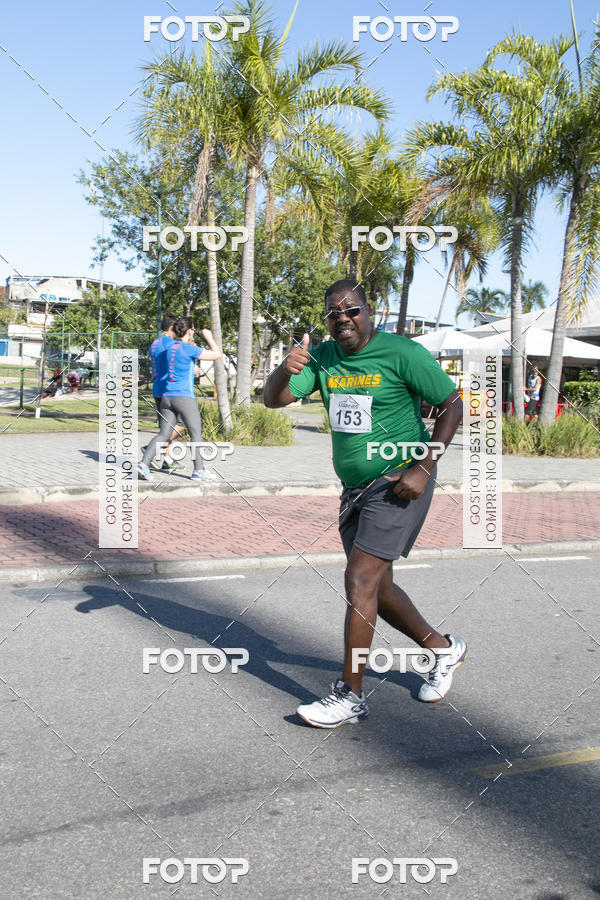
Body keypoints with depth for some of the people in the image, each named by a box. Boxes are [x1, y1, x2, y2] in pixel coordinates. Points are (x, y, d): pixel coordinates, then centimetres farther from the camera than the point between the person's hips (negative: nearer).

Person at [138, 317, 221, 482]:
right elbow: (217, 354, -4)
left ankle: (143, 463, -7)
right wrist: (209, 337, 8)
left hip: (166, 397, 6)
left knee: (163, 434, 7)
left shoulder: (168, 344, 7)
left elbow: (169, 333, 33)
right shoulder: (189, 349, -11)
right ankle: (199, 471, 7)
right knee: (196, 434, 5)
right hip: (184, 397, -6)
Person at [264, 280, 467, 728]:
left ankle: (351, 695, -2)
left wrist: (423, 467, -16)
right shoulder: (323, 357, 5)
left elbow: (452, 405, -8)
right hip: (356, 489, 7)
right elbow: (274, 399, -2)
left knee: (360, 580, -13)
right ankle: (444, 649, 36)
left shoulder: (401, 353, -12)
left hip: (397, 485, -7)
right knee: (377, 589, 13)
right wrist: (285, 369, -24)